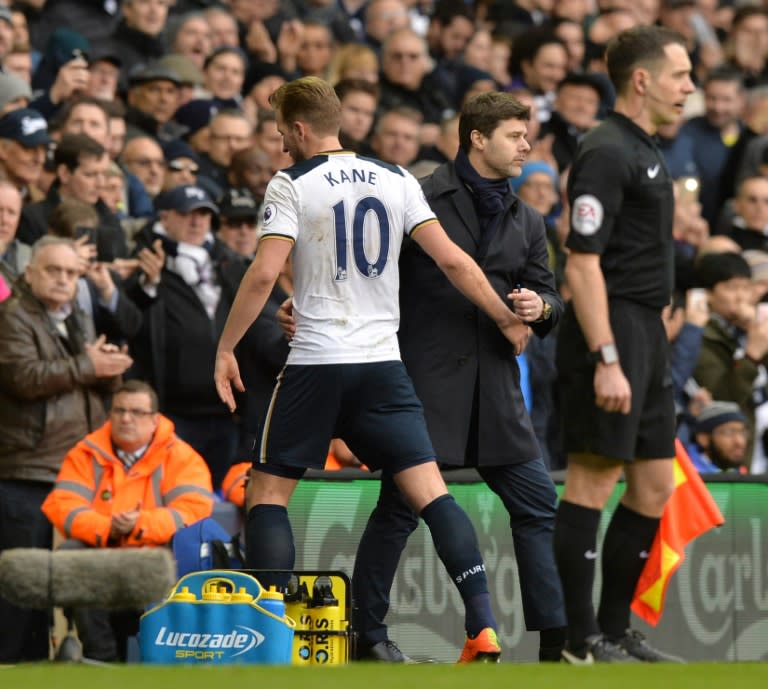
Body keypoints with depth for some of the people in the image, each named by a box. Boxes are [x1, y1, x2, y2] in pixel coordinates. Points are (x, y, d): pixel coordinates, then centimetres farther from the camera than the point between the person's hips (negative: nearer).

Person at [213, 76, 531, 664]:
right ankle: (483, 628, -11)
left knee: (268, 493, 7)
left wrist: (225, 348, -6)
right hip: (384, 363, 4)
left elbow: (264, 273, -13)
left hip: (316, 363, -4)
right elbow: (452, 260, 5)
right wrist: (508, 320, 15)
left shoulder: (292, 185, -4)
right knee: (431, 491, 1)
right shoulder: (396, 181, 8)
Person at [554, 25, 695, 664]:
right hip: (610, 331, -10)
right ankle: (580, 641, -6)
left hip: (646, 332, 10)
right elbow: (582, 264, -19)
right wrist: (606, 361, -24)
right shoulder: (606, 153, -13)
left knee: (654, 486, 10)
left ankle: (615, 629, 17)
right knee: (593, 480, -8)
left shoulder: (644, 152, 18)